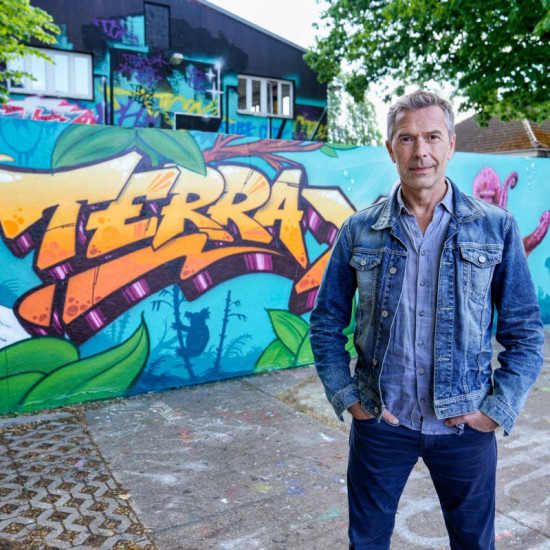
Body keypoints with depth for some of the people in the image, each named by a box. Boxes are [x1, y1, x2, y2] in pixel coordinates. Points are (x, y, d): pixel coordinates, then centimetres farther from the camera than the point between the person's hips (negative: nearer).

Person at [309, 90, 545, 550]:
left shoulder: (496, 228, -4)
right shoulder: (359, 231, -3)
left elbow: (525, 331, 0)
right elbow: (326, 324, 3)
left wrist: (498, 408, -7)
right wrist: (345, 396, -3)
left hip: (465, 425, 0)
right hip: (381, 422, 1)